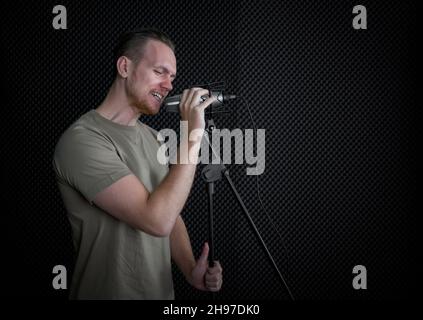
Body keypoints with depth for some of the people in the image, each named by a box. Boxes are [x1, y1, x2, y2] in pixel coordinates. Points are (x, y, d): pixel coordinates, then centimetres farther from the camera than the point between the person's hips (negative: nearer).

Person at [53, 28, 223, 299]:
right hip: (110, 292, -7)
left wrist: (191, 270, -10)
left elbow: (169, 211, 7)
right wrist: (192, 136, -26)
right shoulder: (82, 141, -22)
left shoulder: (153, 138, 5)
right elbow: (157, 220, -29)